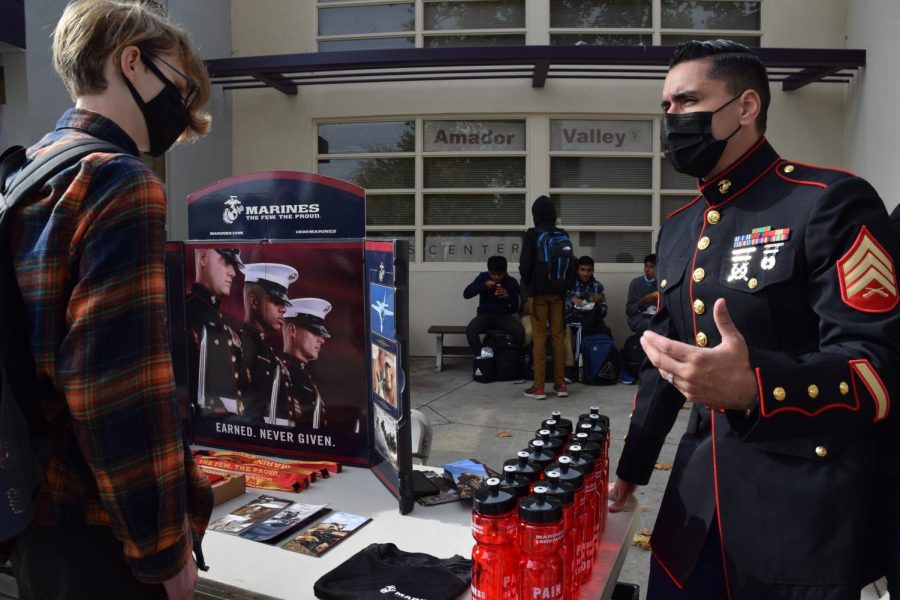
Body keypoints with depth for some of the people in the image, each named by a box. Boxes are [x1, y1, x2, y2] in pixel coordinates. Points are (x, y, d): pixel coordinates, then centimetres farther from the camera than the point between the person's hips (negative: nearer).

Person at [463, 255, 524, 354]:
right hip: (485, 315, 1)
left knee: (520, 331, -31)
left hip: (504, 316, 0)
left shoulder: (512, 282, -2)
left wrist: (508, 297, -23)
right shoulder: (483, 277, 0)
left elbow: (515, 309, -1)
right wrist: (484, 286, -23)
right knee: (470, 330, -32)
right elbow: (466, 294, -9)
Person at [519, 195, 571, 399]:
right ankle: (560, 384, 12)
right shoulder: (563, 235, 4)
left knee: (539, 338, -1)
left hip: (538, 292, -4)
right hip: (558, 292, 4)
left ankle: (538, 387, 1)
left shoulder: (531, 235, -9)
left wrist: (527, 285, 7)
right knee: (558, 336, 8)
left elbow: (525, 265, -9)